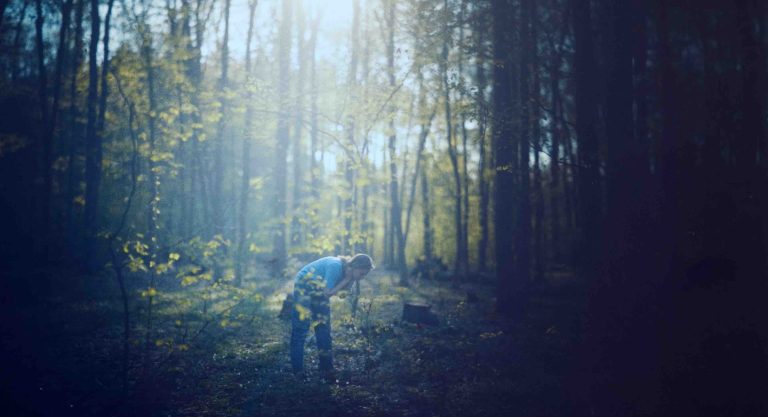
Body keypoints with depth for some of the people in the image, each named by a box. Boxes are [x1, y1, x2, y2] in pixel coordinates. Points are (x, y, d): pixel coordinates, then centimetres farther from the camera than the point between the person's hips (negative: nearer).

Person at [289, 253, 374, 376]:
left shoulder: (348, 271, -8)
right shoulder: (335, 266, -33)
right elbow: (328, 292, -29)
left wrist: (349, 280, -23)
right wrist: (346, 280, -28)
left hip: (319, 290, 8)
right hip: (304, 285, -8)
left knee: (324, 326, 5)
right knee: (300, 327, -10)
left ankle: (326, 368, 12)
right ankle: (297, 370, -6)